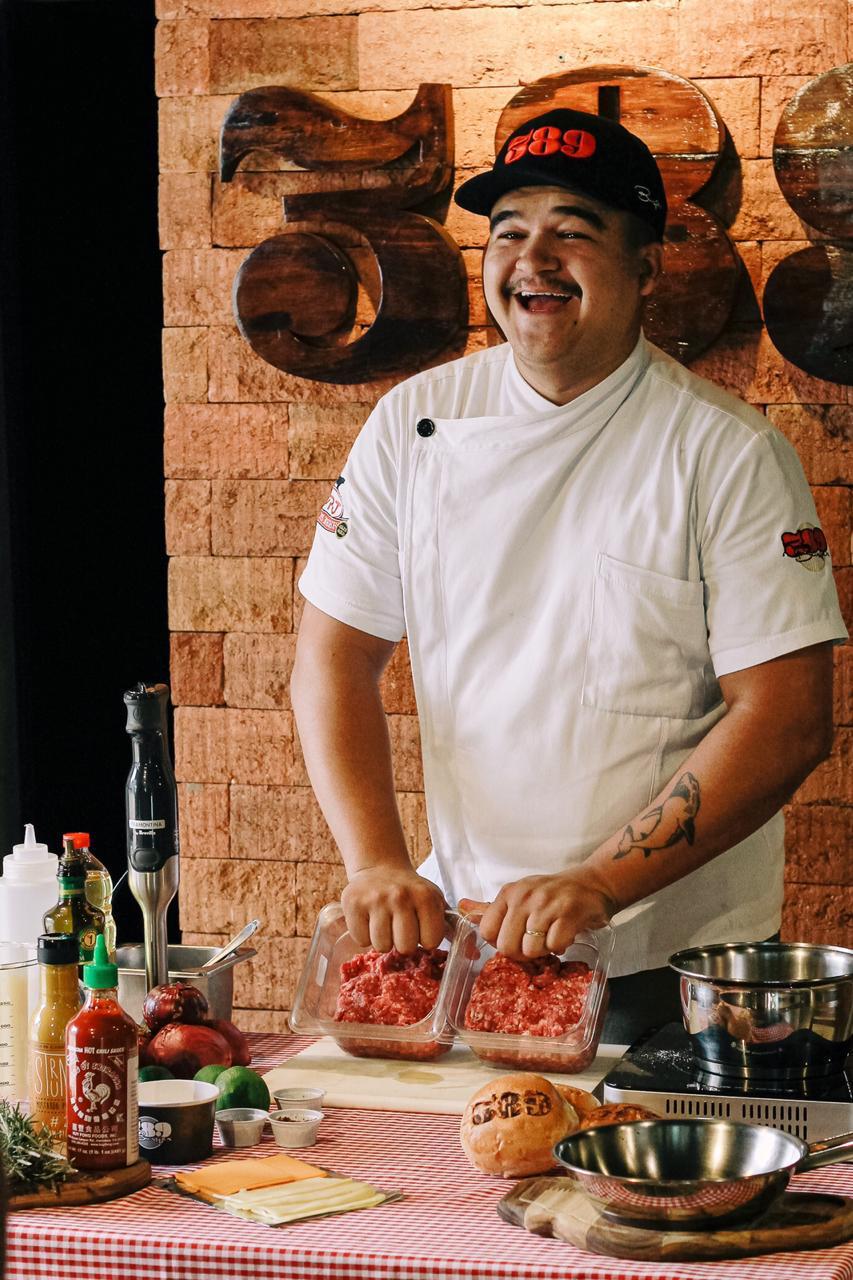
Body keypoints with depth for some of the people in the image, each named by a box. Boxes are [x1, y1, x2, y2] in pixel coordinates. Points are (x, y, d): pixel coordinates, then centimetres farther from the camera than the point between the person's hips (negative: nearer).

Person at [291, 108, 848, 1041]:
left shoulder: (729, 453, -11)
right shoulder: (415, 423, 1)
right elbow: (335, 656, 1)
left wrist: (598, 884, -24)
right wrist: (376, 863, -15)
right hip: (461, 934, 3)